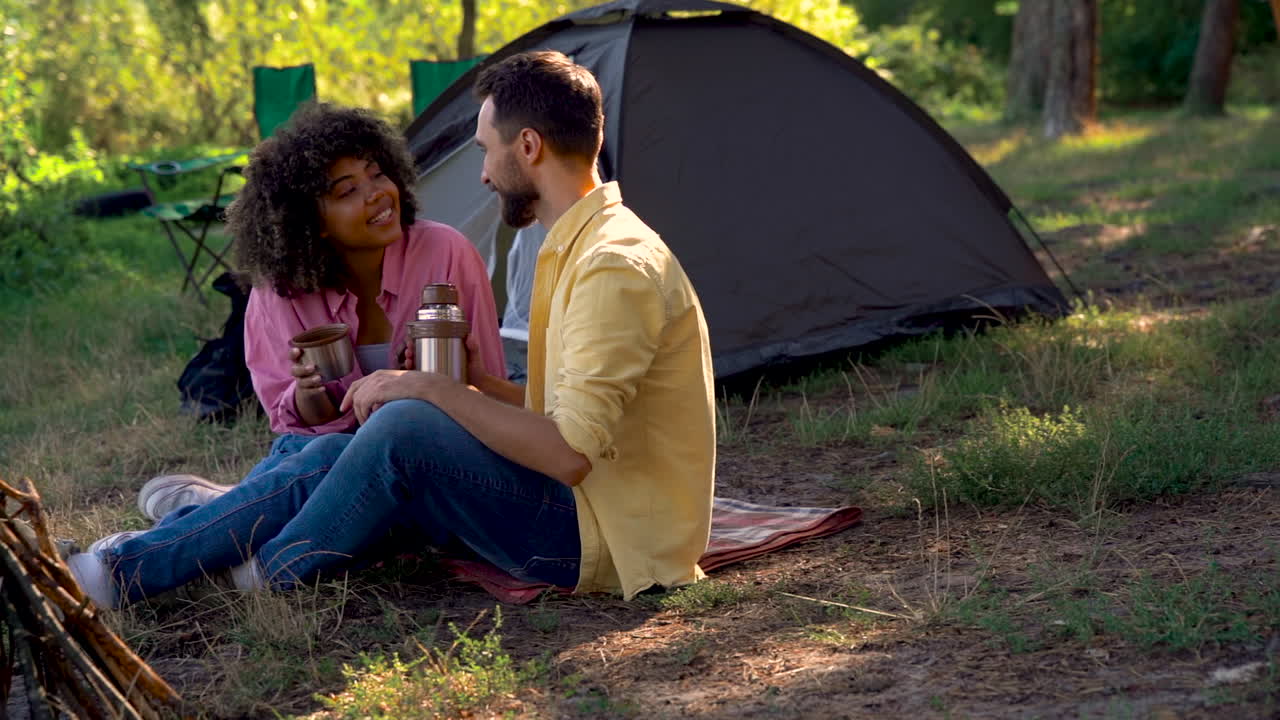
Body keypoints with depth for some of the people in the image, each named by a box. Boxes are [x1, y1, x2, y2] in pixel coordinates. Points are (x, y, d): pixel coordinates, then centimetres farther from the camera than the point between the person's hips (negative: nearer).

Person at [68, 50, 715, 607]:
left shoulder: (615, 269, -20)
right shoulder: (581, 247, 13)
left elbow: (570, 454, -27)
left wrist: (434, 389, -19)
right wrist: (481, 382, 8)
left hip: (603, 543, -9)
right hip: (580, 507, 10)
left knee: (403, 427, -24)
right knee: (333, 455, -1)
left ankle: (272, 577, -1)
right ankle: (126, 568, -1)